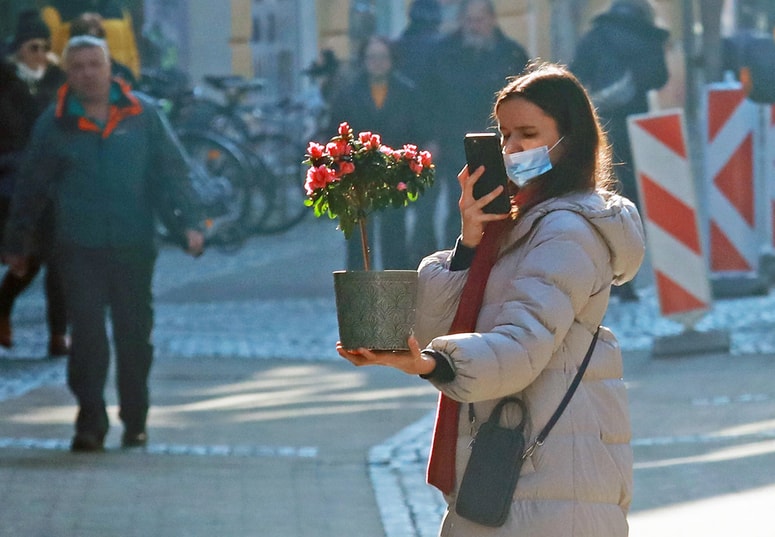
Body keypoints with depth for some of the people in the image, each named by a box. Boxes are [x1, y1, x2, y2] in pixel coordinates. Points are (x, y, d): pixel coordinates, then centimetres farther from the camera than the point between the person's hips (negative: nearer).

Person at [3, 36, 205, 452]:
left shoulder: (142, 115, 3)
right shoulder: (54, 124, 3)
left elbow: (172, 172, 6)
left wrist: (188, 223, -4)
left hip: (134, 247, 1)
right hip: (79, 247, -1)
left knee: (134, 336, 8)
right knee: (87, 336, -8)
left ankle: (135, 422, 21)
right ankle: (90, 424, -3)